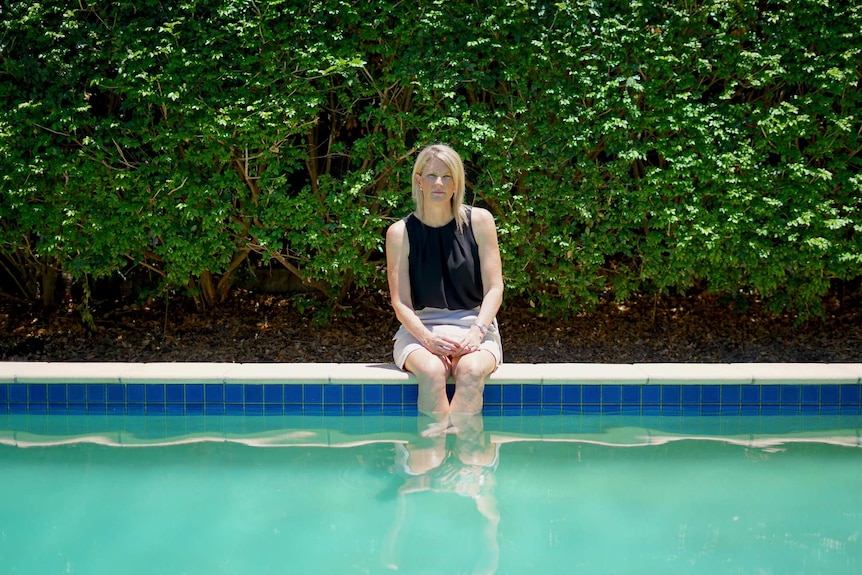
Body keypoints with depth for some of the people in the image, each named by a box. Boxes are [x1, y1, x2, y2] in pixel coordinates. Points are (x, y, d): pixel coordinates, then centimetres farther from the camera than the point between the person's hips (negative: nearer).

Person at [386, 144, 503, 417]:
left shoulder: (479, 221, 3)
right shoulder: (400, 233, 2)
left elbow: (494, 288, 0)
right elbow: (400, 302, -3)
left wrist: (477, 330, -18)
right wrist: (427, 338, -22)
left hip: (473, 324, 0)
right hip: (420, 328, 0)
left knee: (471, 370, -34)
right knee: (431, 371, -34)